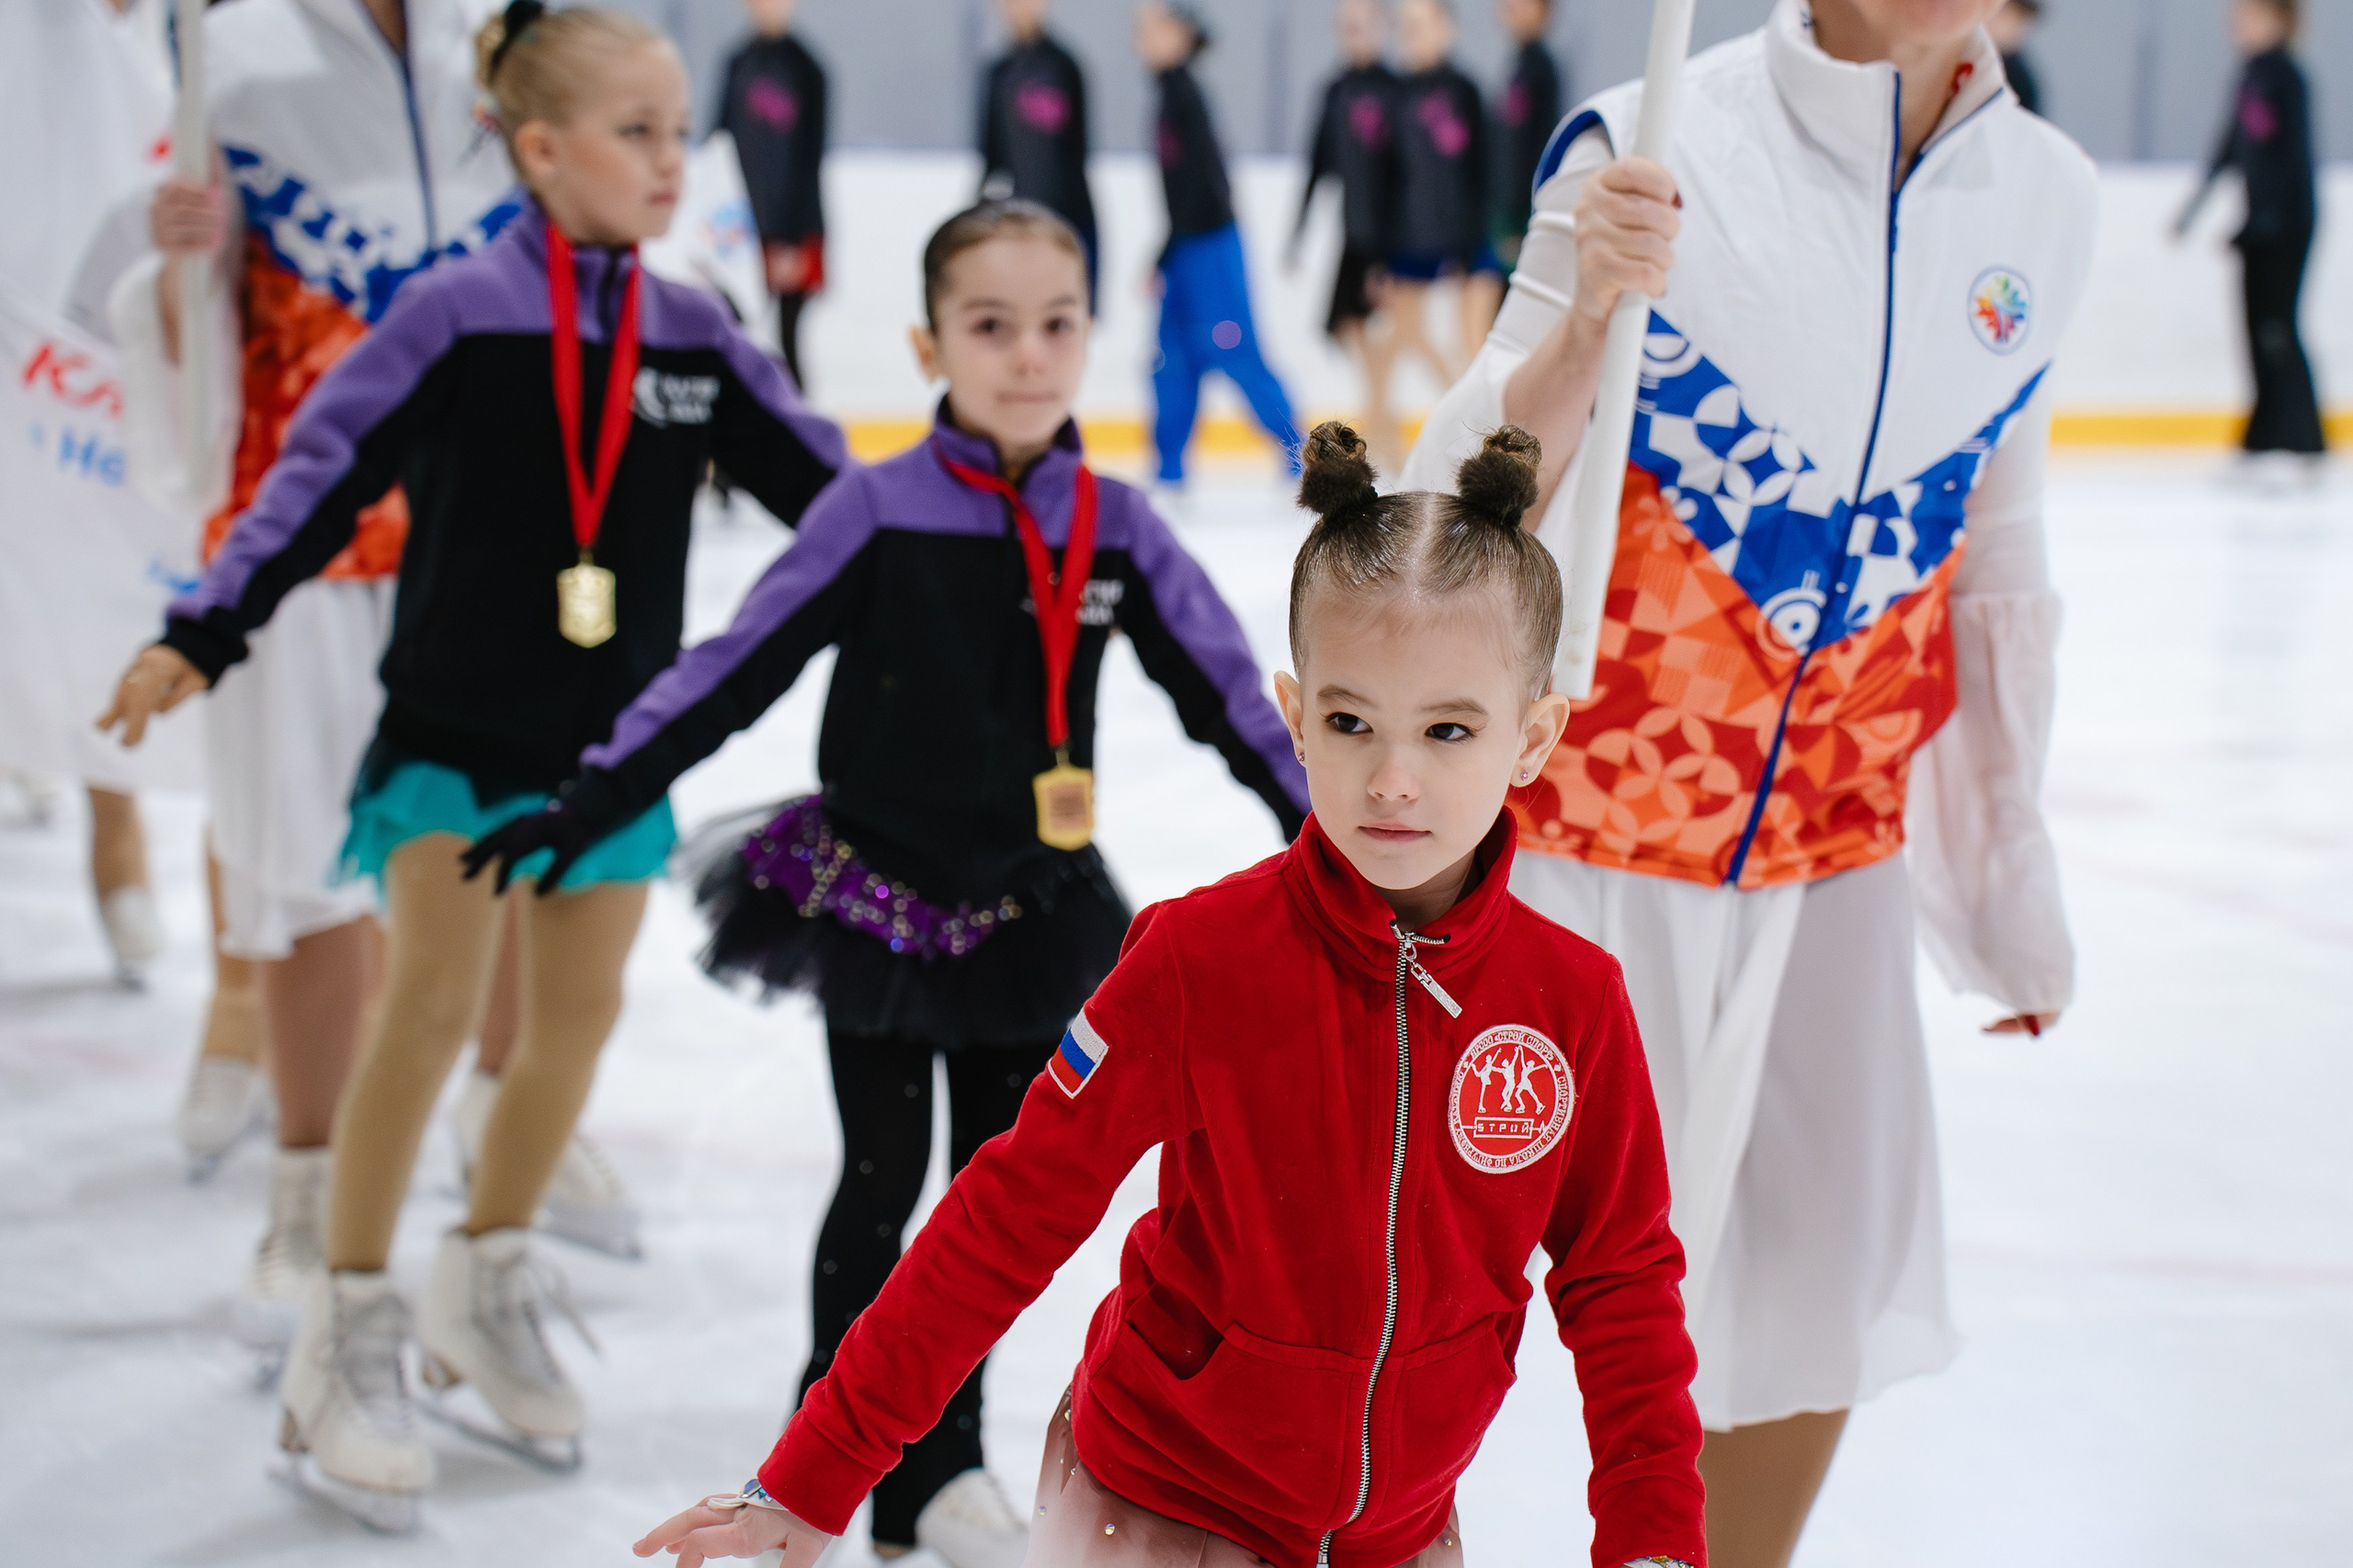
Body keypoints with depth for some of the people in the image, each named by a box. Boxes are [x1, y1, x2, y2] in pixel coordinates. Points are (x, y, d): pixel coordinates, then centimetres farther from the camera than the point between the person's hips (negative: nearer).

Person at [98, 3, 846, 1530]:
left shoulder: (695, 338, 1)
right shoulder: (459, 315, -12)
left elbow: (825, 481, 6)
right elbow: (324, 474, -12)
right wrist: (199, 640, -16)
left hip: (616, 733, 5)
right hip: (457, 724, -5)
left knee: (579, 1015, 9)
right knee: (437, 996, -14)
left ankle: (489, 1285, 31)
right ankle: (350, 1332, -1)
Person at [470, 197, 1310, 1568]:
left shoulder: (1115, 531, -5)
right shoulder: (880, 514, -12)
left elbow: (1227, 691, 1)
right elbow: (737, 668, -11)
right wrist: (591, 804, -14)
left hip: (1030, 916, 3)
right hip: (874, 892, -3)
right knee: (884, 1182, 6)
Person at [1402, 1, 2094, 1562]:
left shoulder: (2047, 200, 0)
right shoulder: (1657, 148, -15)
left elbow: (1995, 555, 11)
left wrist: (2012, 875, 16)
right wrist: (1585, 318, -34)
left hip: (1838, 828, 5)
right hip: (1590, 795, -4)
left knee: (1830, 1275, 10)